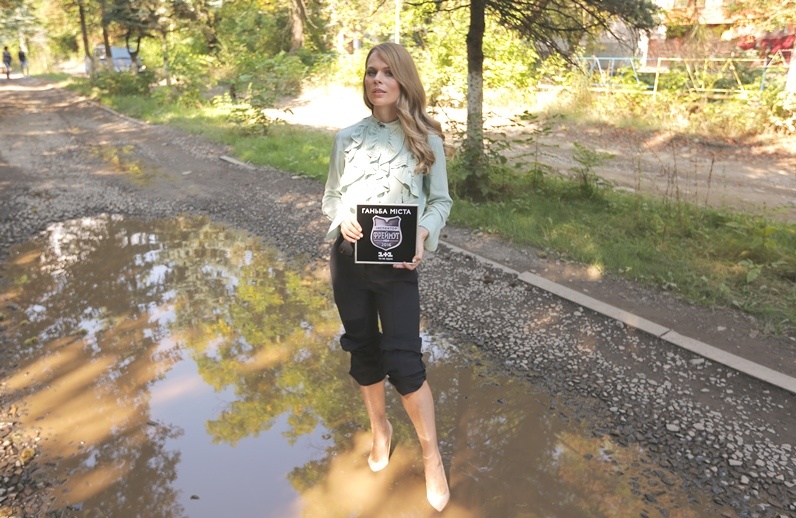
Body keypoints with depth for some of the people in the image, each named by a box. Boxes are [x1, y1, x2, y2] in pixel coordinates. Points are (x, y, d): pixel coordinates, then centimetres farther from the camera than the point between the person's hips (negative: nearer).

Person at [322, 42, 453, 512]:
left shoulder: (425, 138, -3)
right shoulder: (348, 137, 3)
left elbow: (441, 201, 1)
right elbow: (331, 196, 9)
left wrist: (423, 235, -18)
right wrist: (342, 221, -13)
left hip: (398, 264, -3)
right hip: (349, 260, 3)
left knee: (403, 361, -4)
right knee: (363, 349, 16)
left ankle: (432, 455, 19)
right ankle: (380, 428, 42)